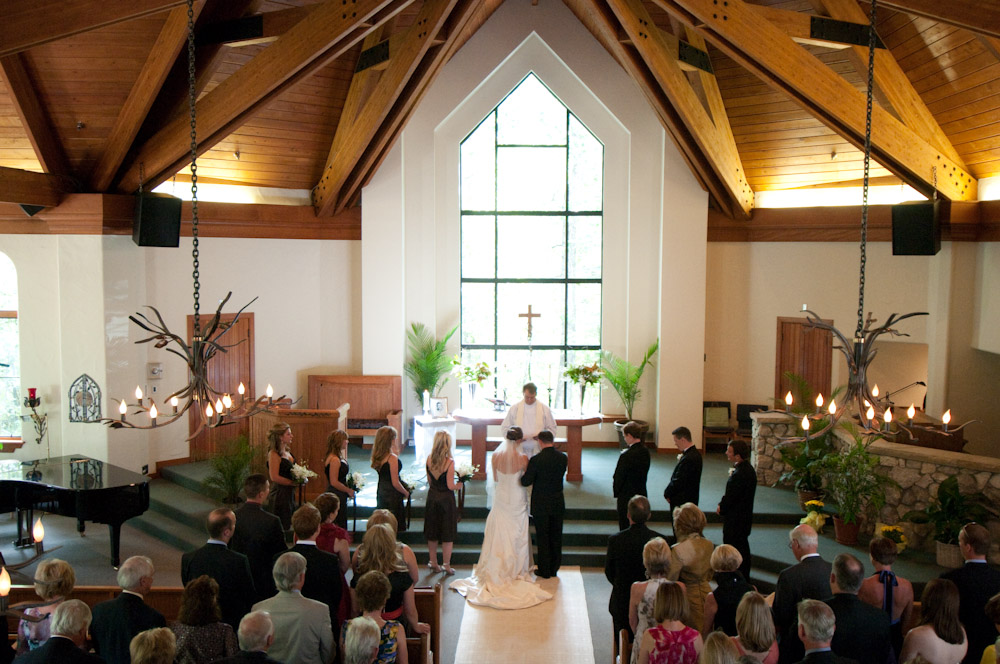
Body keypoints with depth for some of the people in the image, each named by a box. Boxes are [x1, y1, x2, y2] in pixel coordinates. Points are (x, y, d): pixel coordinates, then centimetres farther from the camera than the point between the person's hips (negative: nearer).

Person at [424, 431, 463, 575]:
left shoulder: (429, 459, -5)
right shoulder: (450, 462, -20)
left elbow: (429, 481, 5)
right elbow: (450, 486, -18)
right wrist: (459, 485, 1)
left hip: (432, 497, 5)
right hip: (446, 499, -5)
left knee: (432, 533, 16)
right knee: (447, 535, 7)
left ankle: (433, 563, 26)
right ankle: (447, 566, 13)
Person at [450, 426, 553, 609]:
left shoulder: (496, 456, -10)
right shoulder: (522, 458, -19)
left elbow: (495, 478, 2)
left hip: (501, 500, 3)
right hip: (517, 501, -3)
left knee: (499, 535, 14)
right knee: (517, 537, 11)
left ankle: (497, 569, 20)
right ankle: (517, 569, 18)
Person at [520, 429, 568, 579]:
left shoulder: (536, 460, -18)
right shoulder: (562, 457, -5)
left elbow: (525, 482, -15)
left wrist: (526, 470, 4)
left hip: (541, 504, -4)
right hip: (558, 503, 4)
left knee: (542, 537, 8)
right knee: (556, 536, 15)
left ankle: (545, 571, 15)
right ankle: (554, 568, 25)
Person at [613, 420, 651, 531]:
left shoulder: (626, 455, -23)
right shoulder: (645, 451, -1)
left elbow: (619, 476, -16)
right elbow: (645, 471, 8)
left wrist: (616, 491, 0)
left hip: (626, 496, -7)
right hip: (641, 493, 7)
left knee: (625, 525, 5)